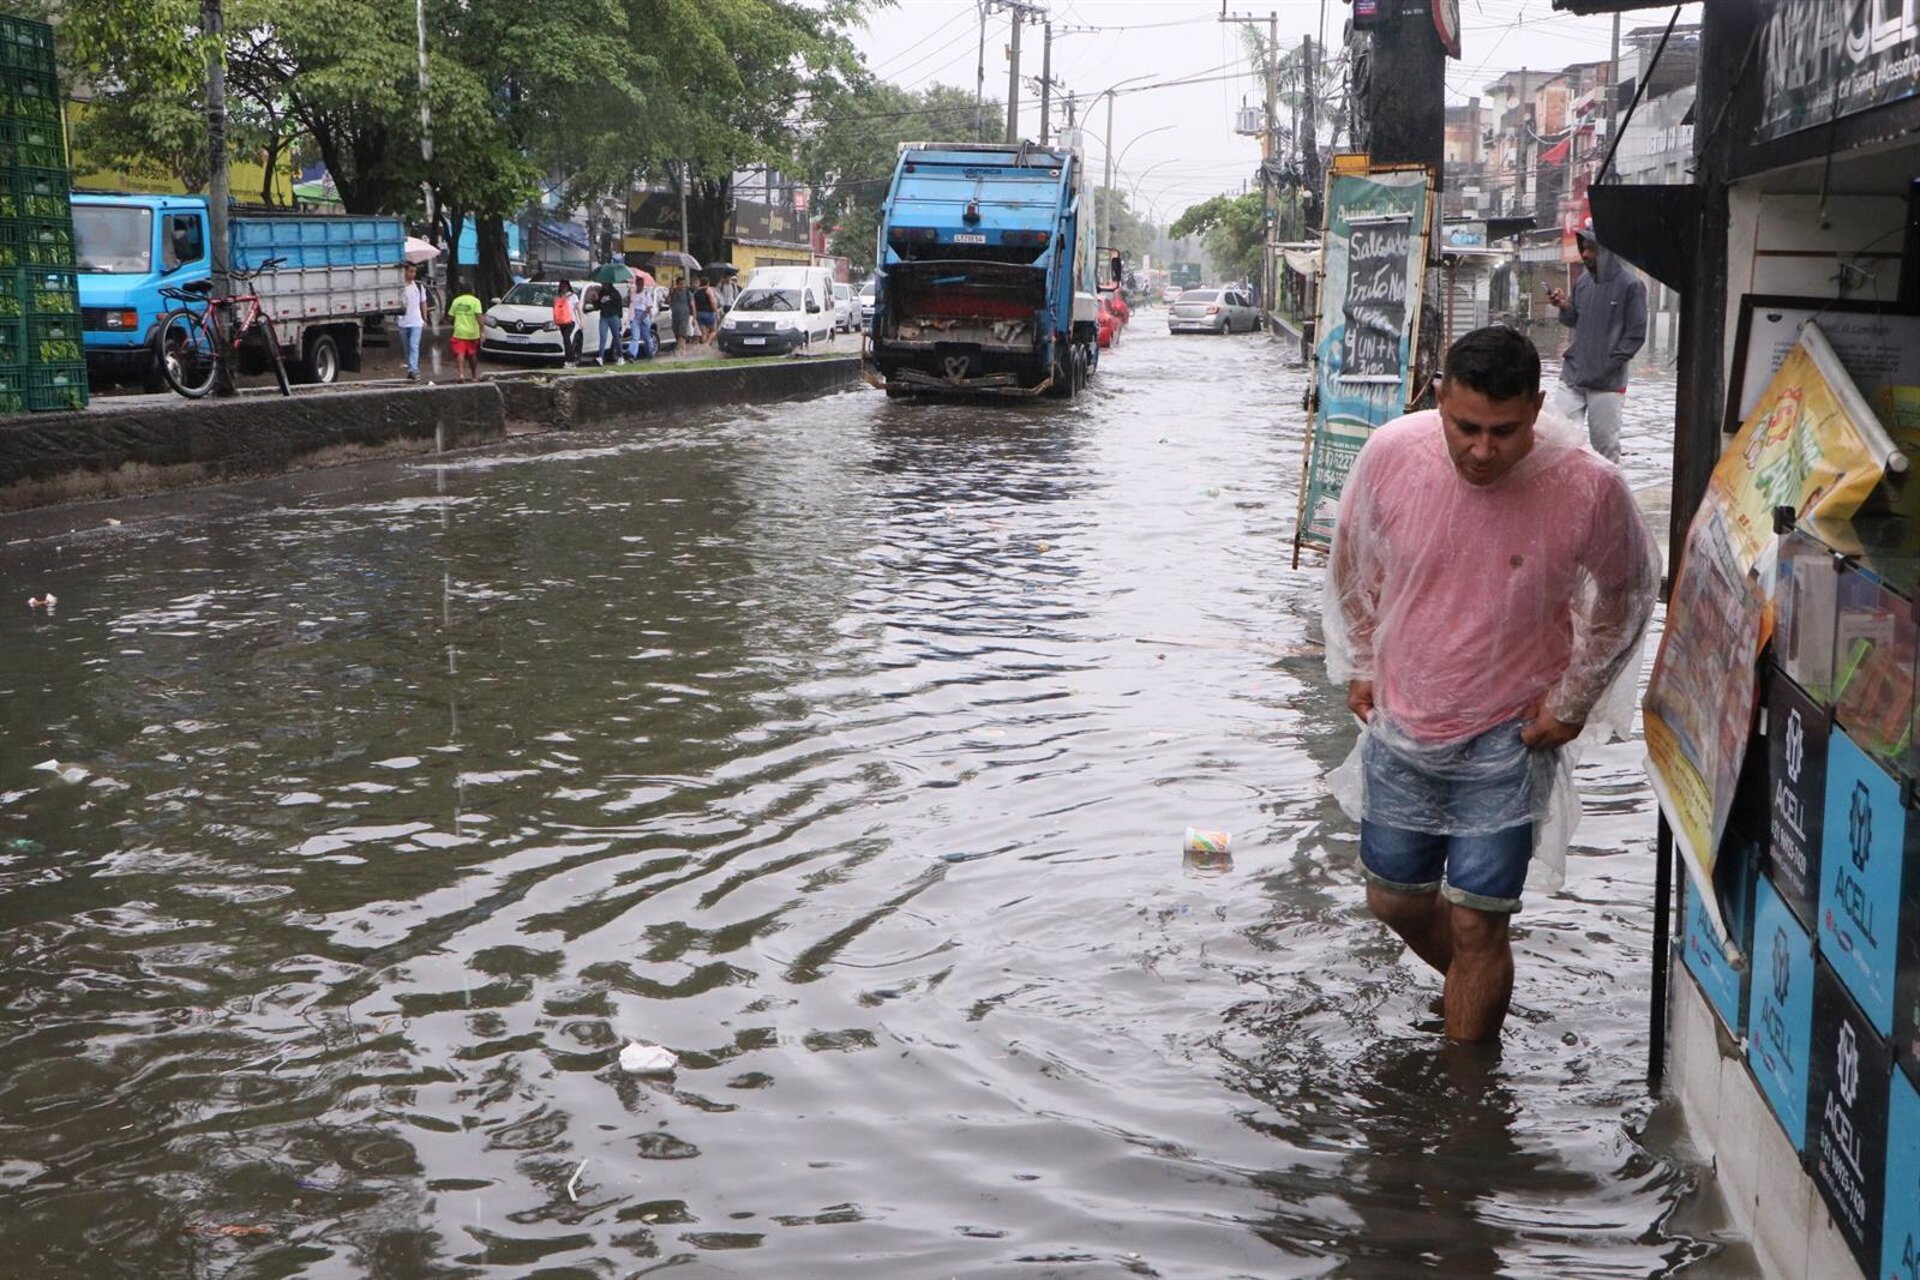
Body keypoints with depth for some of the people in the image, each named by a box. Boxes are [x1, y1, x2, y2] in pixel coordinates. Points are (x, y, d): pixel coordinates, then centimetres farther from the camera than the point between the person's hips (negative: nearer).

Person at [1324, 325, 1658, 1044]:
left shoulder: (1589, 488, -21)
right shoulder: (1392, 454, -16)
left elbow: (1628, 593, 0)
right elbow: (1351, 560, 6)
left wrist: (1570, 701, 0)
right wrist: (1359, 666, 8)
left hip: (1509, 739, -3)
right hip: (1399, 722, 4)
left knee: (1476, 925, -4)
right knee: (1394, 901, 17)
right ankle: (1480, 995, 46)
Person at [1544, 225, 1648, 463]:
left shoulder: (1629, 285, -9)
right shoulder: (1583, 281, 8)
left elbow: (1636, 335, -9)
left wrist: (1609, 364, -12)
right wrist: (1565, 307, -2)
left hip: (1608, 381, -5)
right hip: (1572, 375, 5)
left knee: (1605, 443, 4)